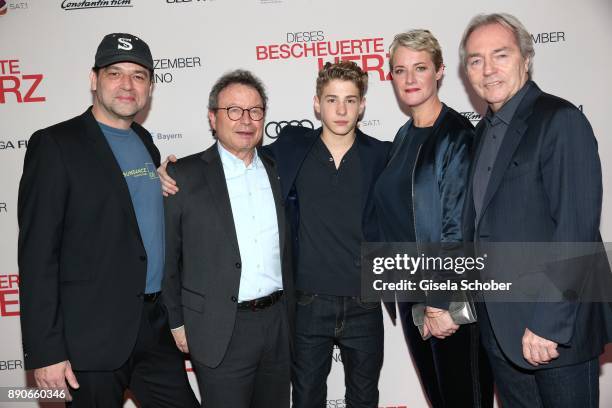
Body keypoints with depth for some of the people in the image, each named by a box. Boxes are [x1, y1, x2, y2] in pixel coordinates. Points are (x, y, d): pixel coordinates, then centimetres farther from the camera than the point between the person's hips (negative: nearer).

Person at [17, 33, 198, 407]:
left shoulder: (145, 142, 11)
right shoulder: (55, 145, -9)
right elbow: (38, 255, -13)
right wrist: (45, 351, -15)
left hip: (157, 324, 6)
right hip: (93, 336, -6)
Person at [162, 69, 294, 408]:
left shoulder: (277, 172, 7)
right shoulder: (184, 175, -5)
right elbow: (166, 256, -3)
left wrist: (290, 314, 11)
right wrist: (176, 322, -2)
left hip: (278, 323, 4)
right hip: (220, 331, -4)